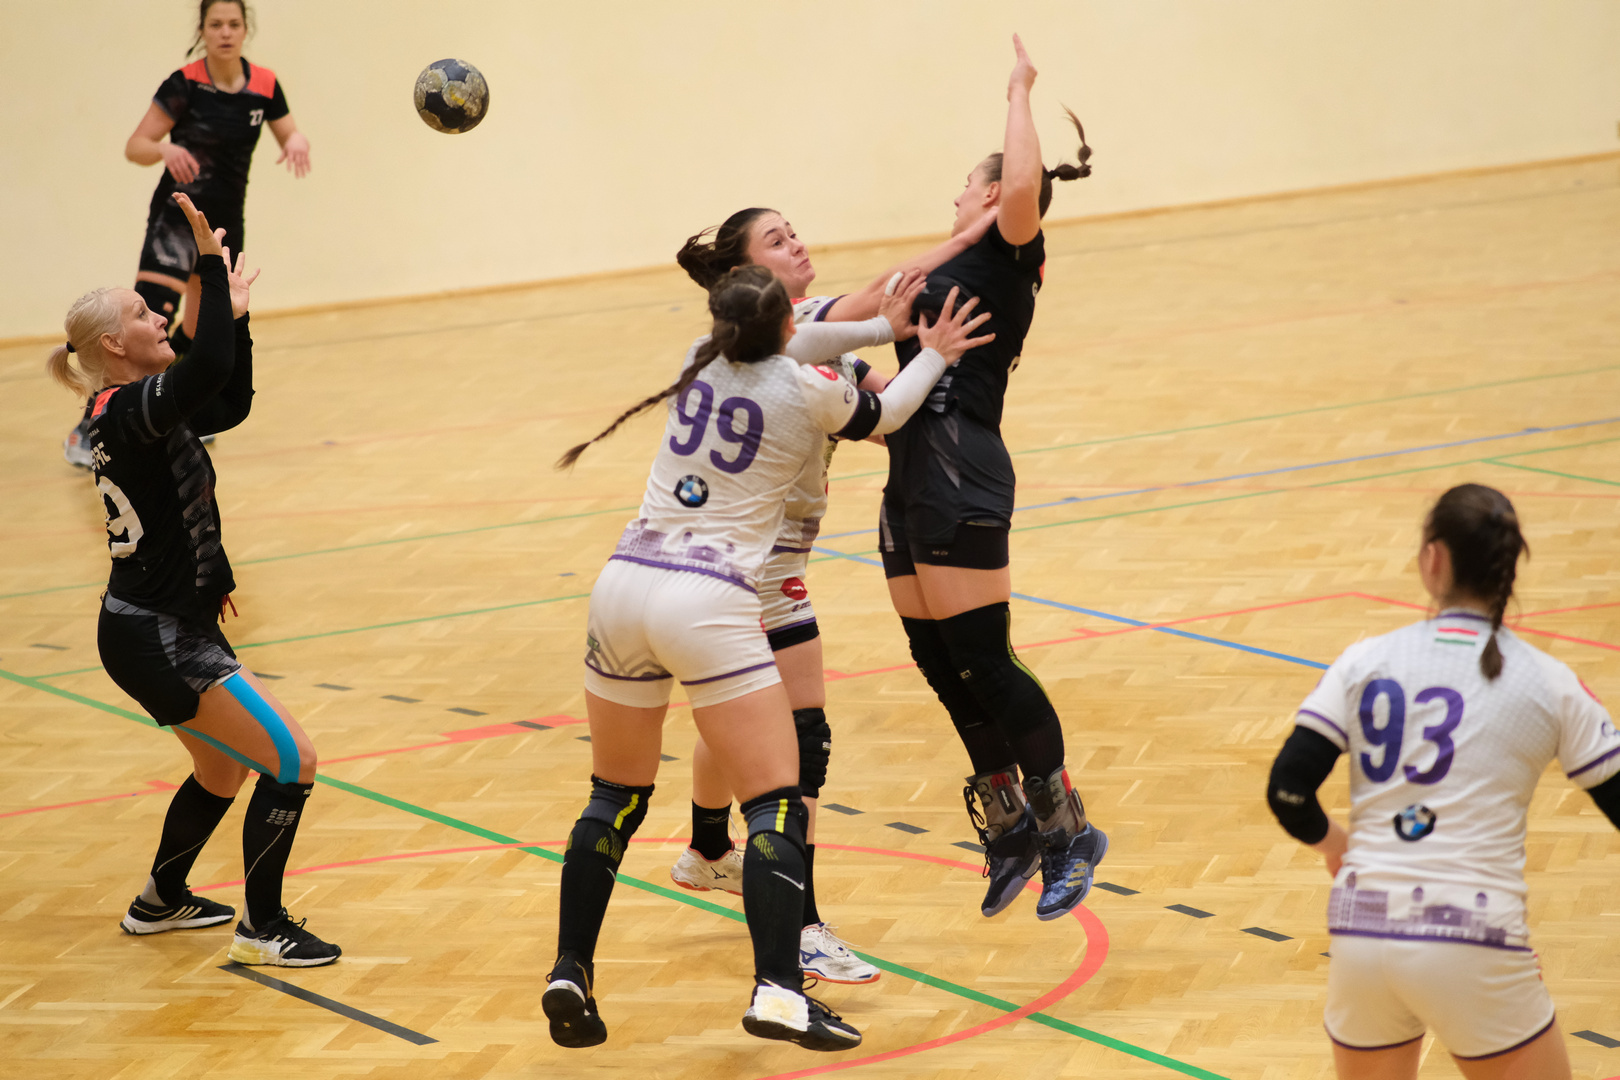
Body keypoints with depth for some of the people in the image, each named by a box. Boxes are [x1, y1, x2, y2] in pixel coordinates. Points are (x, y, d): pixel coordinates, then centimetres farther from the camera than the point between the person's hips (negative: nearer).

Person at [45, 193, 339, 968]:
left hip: (165, 628, 10)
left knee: (223, 774, 27)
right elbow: (207, 369, -38)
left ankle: (160, 902, 44)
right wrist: (210, 264, -31)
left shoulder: (135, 410, 8)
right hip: (158, 641, -10)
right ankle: (261, 928, 2)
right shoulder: (127, 411, -21)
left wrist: (233, 314, 9)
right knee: (291, 763, -8)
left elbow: (230, 402, 19)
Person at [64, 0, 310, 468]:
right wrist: (167, 150, -33)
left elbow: (290, 138, 9)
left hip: (226, 220, 6)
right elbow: (135, 147, -12)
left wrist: (297, 142, -15)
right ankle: (88, 431, -21)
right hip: (177, 217, -6)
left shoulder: (264, 85, 0)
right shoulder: (184, 85, -13)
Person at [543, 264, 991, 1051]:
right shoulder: (807, 392, -1)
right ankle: (777, 990, -18)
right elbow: (881, 417, 21)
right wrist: (933, 356, 37)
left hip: (624, 582, 6)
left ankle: (569, 974, 12)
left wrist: (881, 326, 40)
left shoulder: (700, 363, 12)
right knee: (777, 805, -3)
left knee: (615, 799, 19)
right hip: (708, 603, -6)